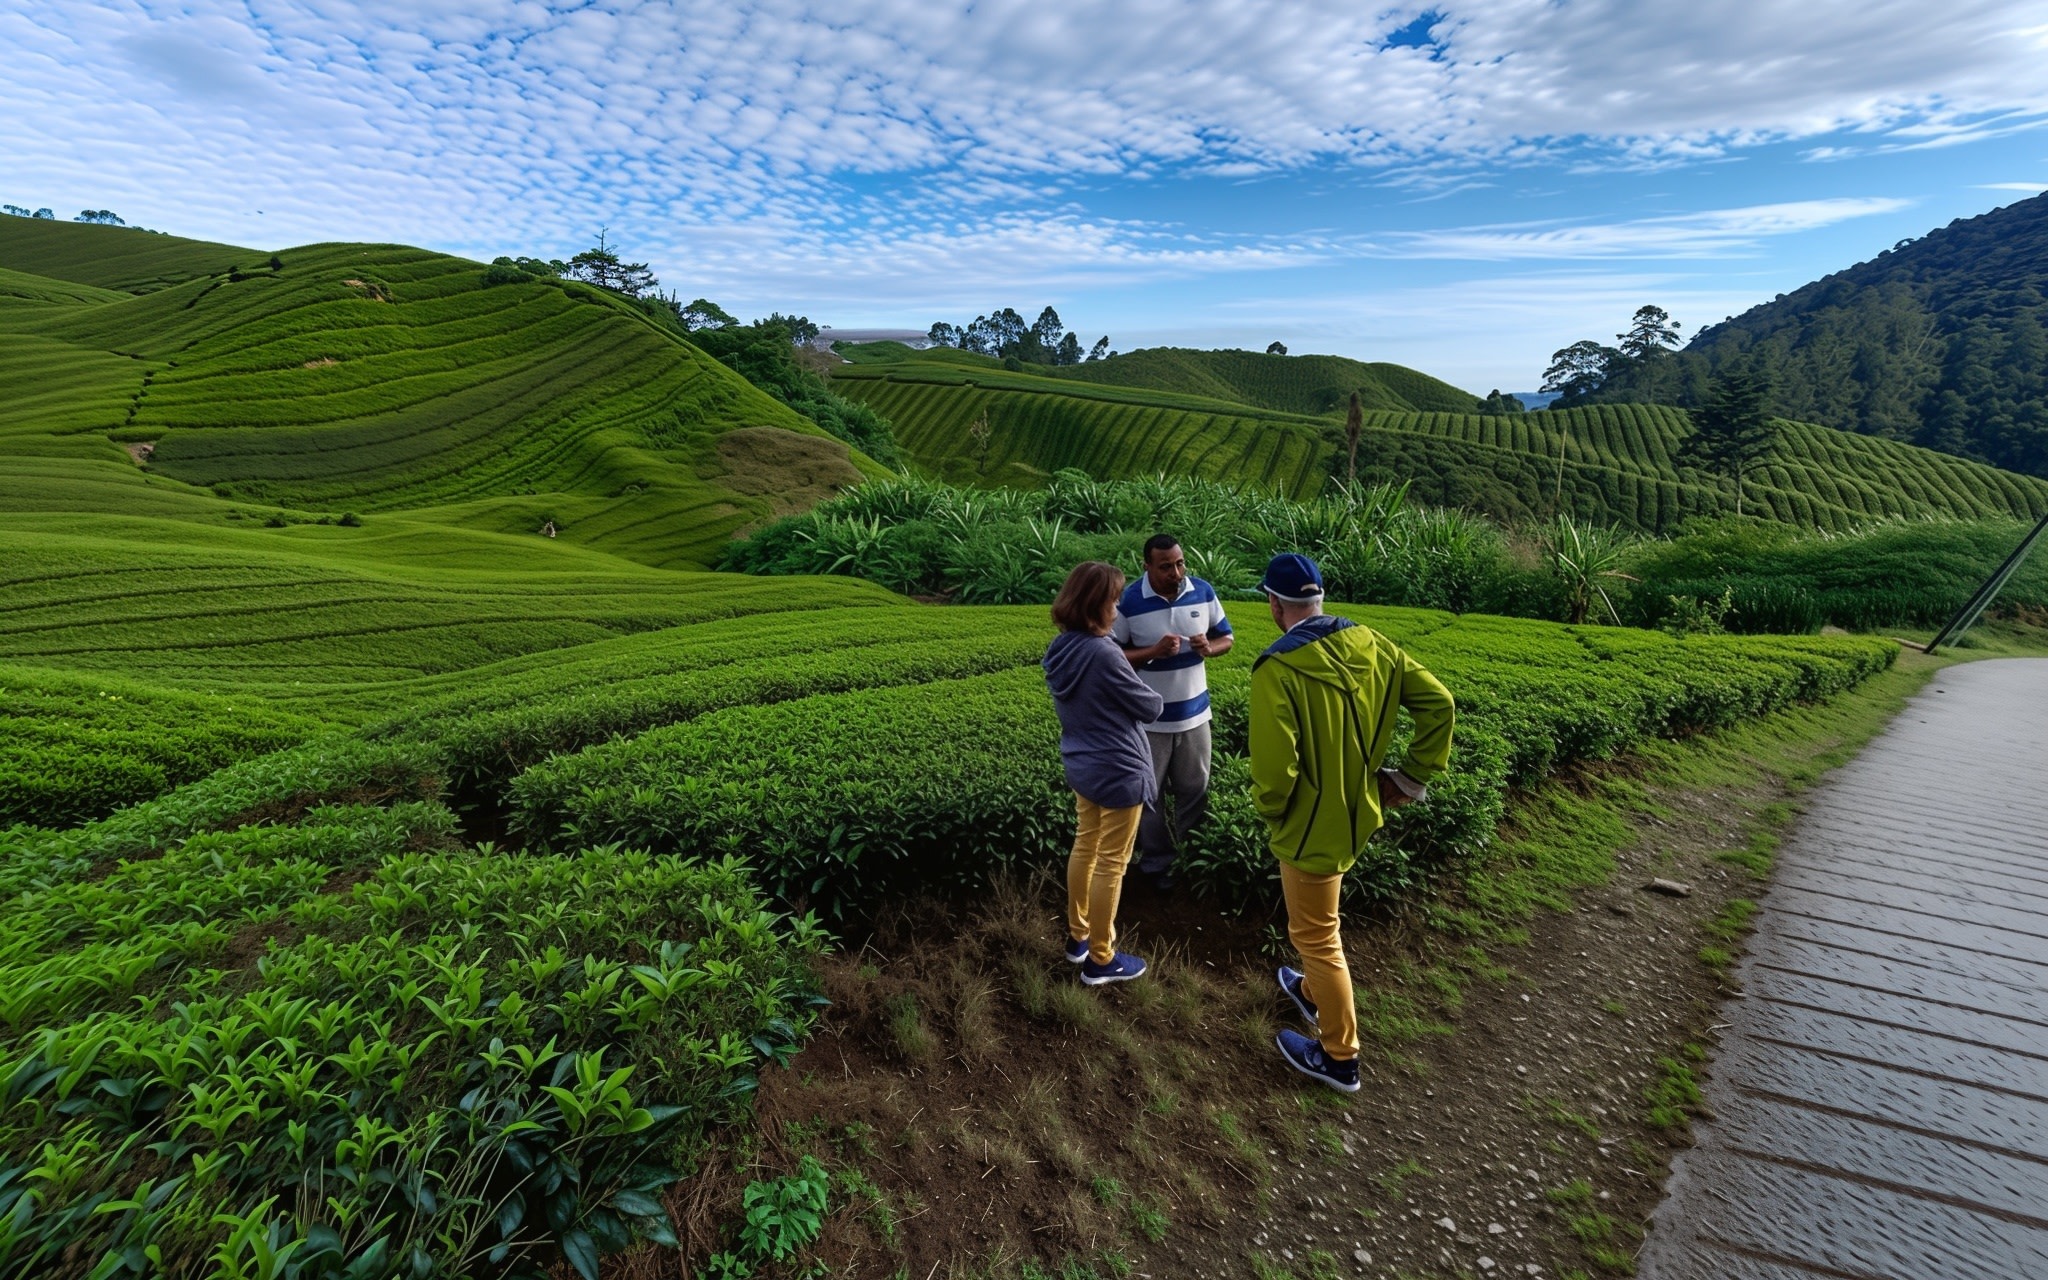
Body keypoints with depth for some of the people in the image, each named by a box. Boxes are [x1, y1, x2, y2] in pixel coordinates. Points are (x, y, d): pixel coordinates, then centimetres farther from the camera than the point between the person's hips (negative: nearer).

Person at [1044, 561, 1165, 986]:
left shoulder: (1060, 648, -2)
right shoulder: (1103, 654, -27)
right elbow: (1150, 707, -15)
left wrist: (1125, 694, 3)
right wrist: (1157, 698, 5)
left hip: (1080, 766, 8)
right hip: (1117, 772, -8)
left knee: (1084, 847, 22)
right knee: (1111, 863, 6)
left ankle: (1077, 936, 39)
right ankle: (1100, 960, 21)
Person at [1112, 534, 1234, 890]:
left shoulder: (1203, 592, -5)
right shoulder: (1129, 602, -15)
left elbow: (1227, 637, 6)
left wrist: (1210, 648, -17)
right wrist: (1154, 651, -27)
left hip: (1194, 712, 3)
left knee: (1195, 791, 16)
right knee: (1151, 795, 10)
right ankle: (1156, 862, 28)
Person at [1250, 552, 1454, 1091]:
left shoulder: (1278, 668, -27)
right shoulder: (1370, 644, -5)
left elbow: (1274, 767, -29)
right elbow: (1439, 702, -1)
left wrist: (1270, 812, -8)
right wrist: (1415, 775, 5)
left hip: (1312, 825, -7)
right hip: (1358, 811, 8)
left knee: (1315, 935, 12)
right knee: (1317, 919, 30)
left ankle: (1339, 1058, 29)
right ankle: (1313, 993, 53)